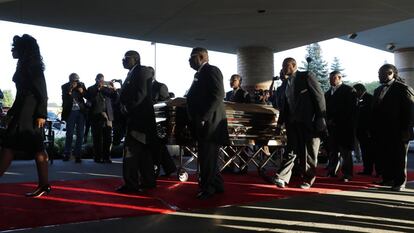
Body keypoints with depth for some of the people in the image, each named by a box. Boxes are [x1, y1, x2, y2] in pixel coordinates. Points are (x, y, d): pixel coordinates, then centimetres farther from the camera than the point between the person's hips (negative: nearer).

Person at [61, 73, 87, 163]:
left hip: (80, 112, 2)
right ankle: (66, 154, 8)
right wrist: (69, 92, -23)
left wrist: (82, 92, -13)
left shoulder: (81, 85, 1)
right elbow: (64, 100, -8)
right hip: (71, 112, -2)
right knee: (69, 134, -1)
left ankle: (77, 154, 7)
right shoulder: (65, 87, -3)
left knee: (80, 134, 1)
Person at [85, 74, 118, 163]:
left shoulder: (107, 88, 17)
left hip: (107, 115, 3)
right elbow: (89, 99, -9)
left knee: (108, 137, -2)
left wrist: (113, 89, -11)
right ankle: (98, 157, 2)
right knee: (97, 137, -2)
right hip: (96, 116, -3)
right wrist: (98, 89, -14)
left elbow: (116, 97, 6)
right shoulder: (91, 89, 9)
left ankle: (106, 157, 3)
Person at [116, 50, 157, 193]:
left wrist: (128, 108, -13)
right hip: (136, 117, 10)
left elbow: (141, 93, -20)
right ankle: (148, 181, 20)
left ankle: (131, 184, -5)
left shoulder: (141, 71, -10)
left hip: (139, 117, -10)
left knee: (131, 151, -9)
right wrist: (125, 108, 5)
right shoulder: (133, 73, 19)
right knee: (143, 151, 13)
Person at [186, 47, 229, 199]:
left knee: (208, 157, -3)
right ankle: (217, 185, 24)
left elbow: (218, 95, -19)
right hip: (201, 124, 10)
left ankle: (207, 188, 7)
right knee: (206, 156, 14)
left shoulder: (211, 71, -8)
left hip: (209, 122, -10)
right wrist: (194, 119, 13)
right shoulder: (200, 73, 20)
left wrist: (204, 117, -22)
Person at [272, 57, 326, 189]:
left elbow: (319, 96, -7)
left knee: (309, 152, 3)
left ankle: (308, 179, 13)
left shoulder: (307, 76, -3)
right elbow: (283, 105, 17)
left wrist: (321, 118, -12)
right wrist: (280, 122, 8)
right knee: (291, 150, 1)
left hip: (309, 122, -5)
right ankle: (282, 178, -4)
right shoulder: (285, 84, 15)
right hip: (293, 123, 5)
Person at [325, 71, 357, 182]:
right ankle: (332, 172, 8)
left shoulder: (349, 90, 0)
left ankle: (347, 174, 1)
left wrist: (335, 120, -11)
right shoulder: (328, 93, 20)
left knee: (345, 151, -3)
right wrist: (328, 120, 0)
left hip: (344, 126, -5)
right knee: (332, 150, 4)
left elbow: (351, 109, -8)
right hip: (331, 126, 5)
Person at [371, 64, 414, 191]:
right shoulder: (378, 90, 17)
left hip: (398, 132, -6)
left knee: (399, 157, 2)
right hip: (381, 132, 6)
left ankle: (400, 182, 11)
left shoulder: (403, 88, -4)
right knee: (383, 157, 7)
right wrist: (373, 129, 10)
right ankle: (387, 178, 19)